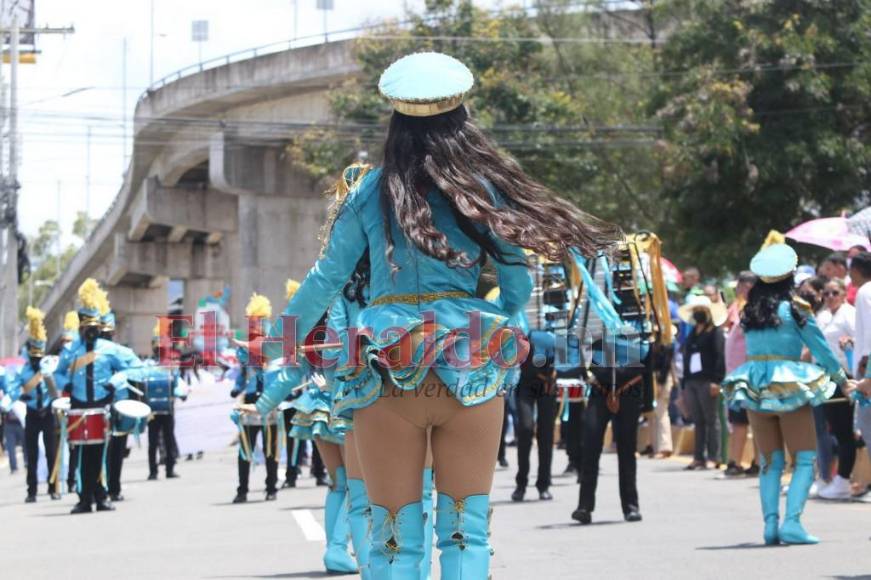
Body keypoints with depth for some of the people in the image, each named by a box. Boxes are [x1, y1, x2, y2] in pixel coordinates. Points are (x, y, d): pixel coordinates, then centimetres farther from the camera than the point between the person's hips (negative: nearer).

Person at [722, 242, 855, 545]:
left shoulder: (749, 310, 5)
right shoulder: (795, 308, -7)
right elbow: (820, 347, 0)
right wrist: (841, 377, 14)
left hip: (754, 388, 4)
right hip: (789, 388, -4)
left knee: (770, 462, 12)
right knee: (805, 459, 2)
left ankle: (770, 523, 2)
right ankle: (792, 522, -12)